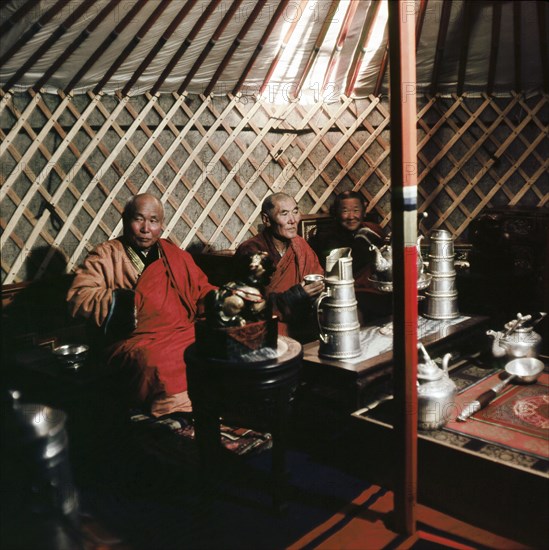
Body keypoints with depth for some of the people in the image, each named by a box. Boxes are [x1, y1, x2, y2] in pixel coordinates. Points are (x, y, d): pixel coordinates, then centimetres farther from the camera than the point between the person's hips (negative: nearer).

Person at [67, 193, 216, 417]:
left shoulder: (176, 256, 22)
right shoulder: (107, 255, 8)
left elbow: (202, 290, 28)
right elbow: (78, 296, -3)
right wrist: (117, 301, -20)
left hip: (186, 336, 5)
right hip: (138, 342, -4)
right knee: (162, 368, -37)